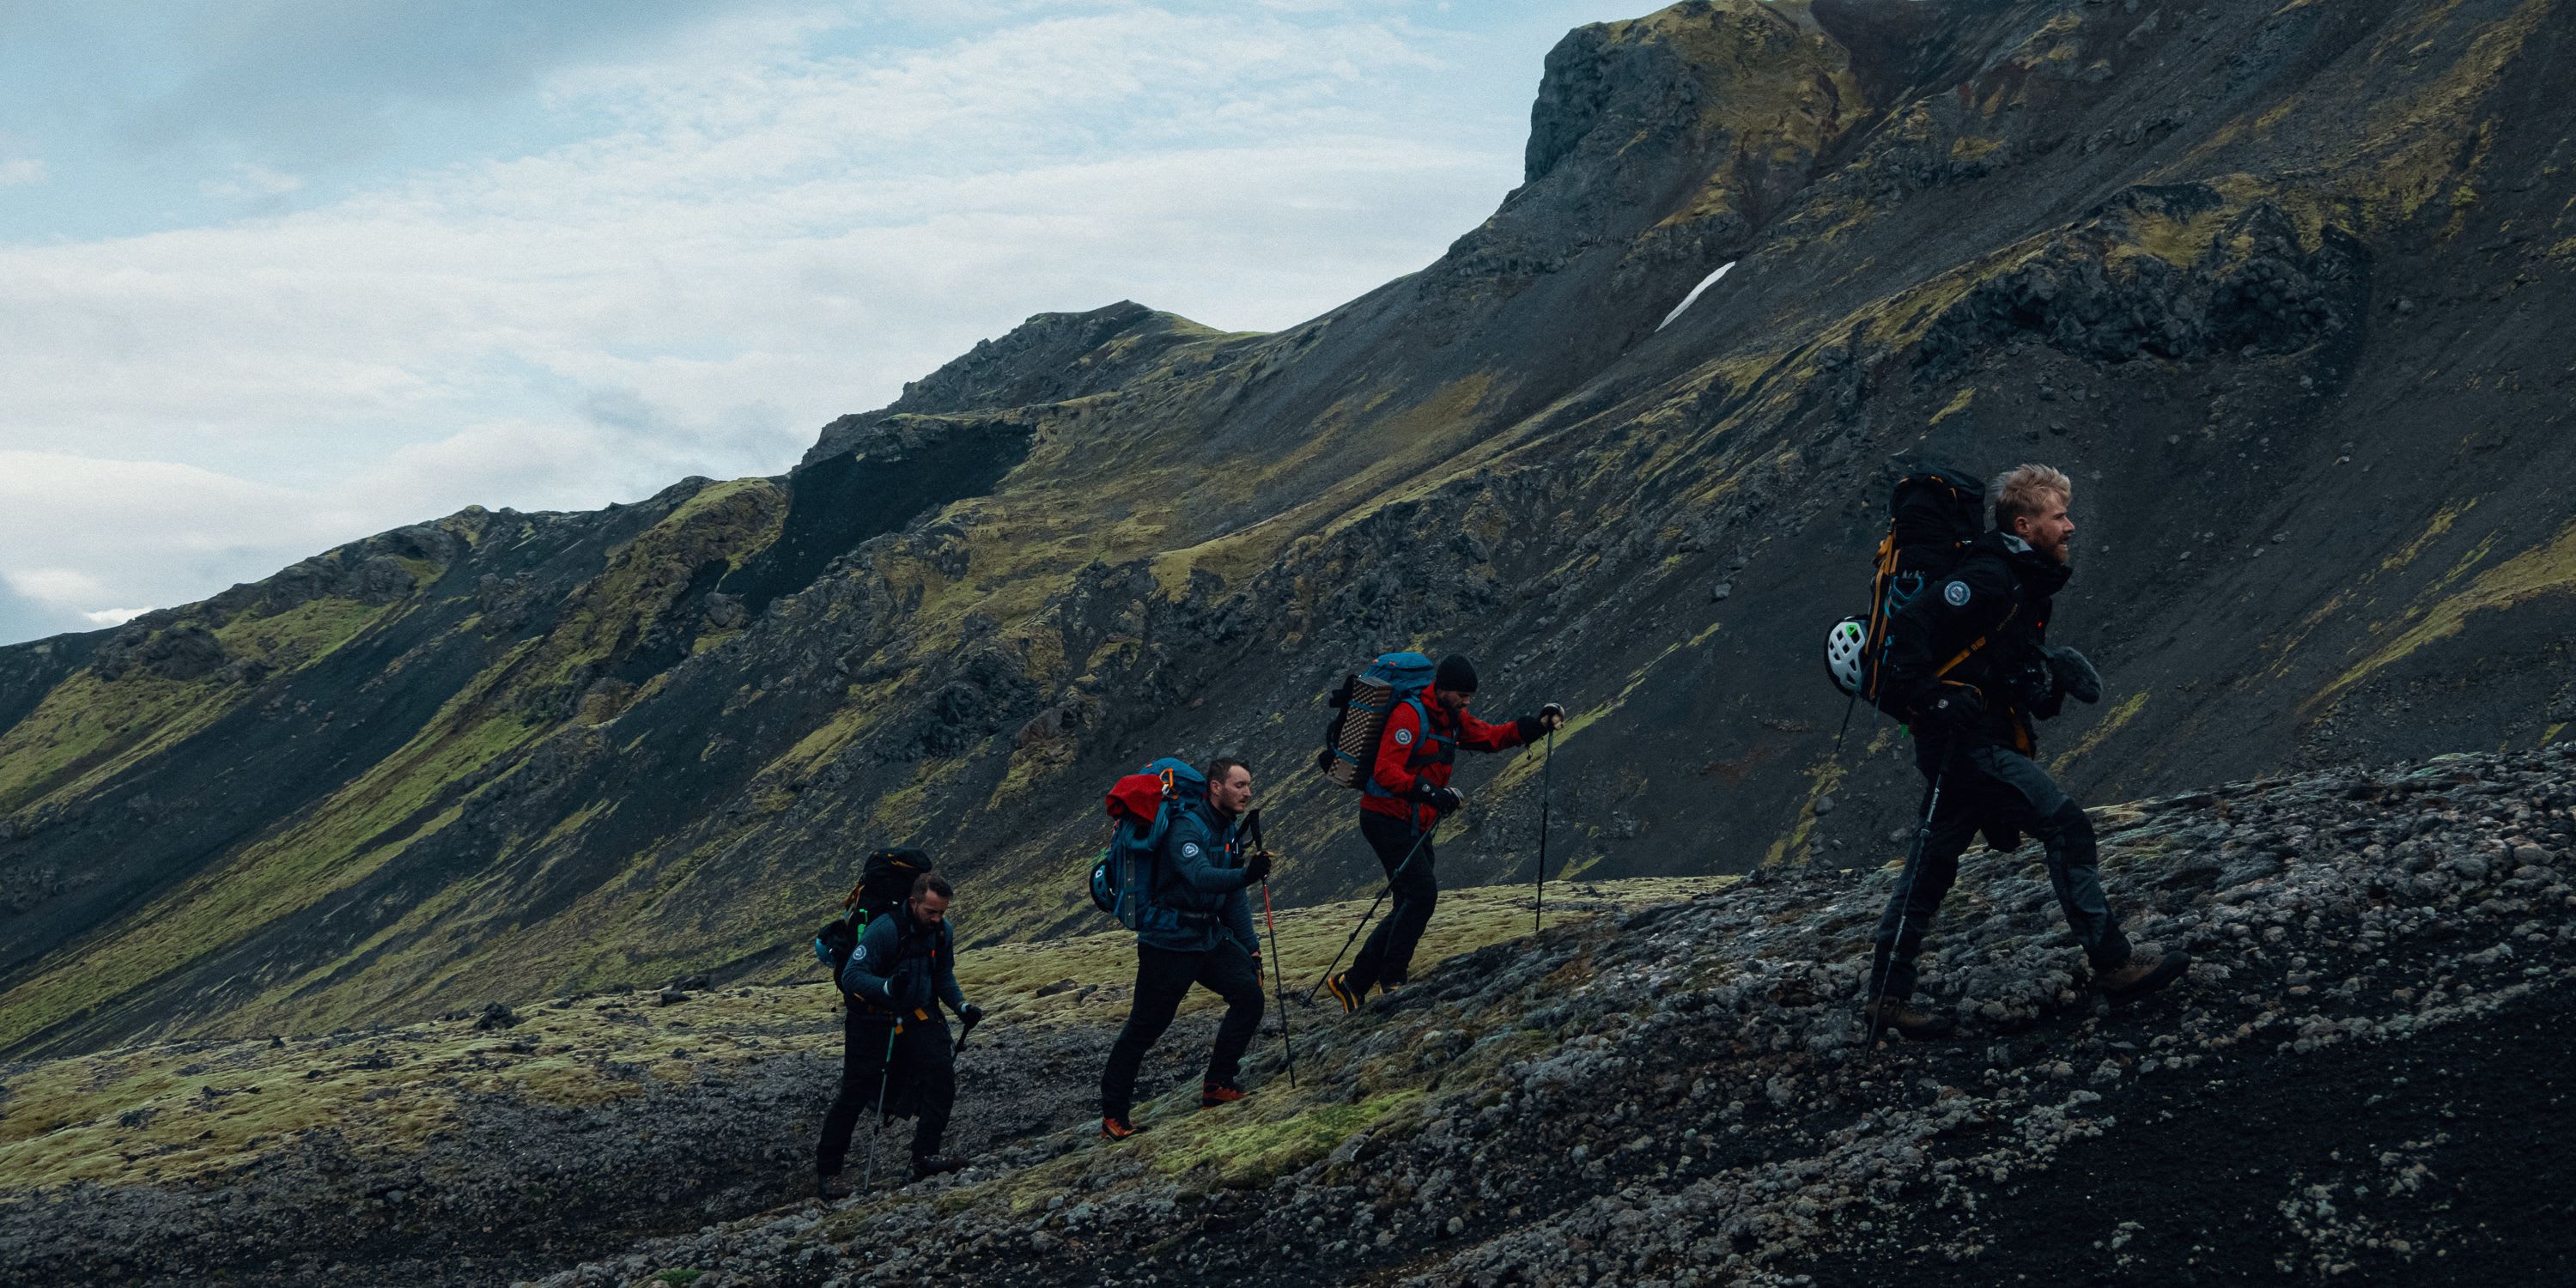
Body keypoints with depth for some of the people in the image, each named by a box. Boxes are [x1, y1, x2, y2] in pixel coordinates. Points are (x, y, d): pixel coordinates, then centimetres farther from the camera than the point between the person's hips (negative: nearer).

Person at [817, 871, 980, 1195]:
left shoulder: (942, 930, -3)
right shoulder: (885, 930, -23)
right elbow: (852, 976, -27)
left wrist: (961, 1005, -4)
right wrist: (887, 987, -44)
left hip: (918, 1019, 5)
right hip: (873, 1022, -5)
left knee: (941, 1072, -17)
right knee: (855, 1095, -2)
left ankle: (925, 1156, -14)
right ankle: (827, 1170, 12)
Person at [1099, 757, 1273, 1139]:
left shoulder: (1229, 830, 10)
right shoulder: (1185, 827, -19)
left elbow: (1232, 896, 15)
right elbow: (1200, 876, -36)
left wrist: (1250, 946, 8)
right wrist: (1245, 875, -51)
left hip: (1209, 937, 8)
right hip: (1168, 942, -8)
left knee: (1249, 993, -11)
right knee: (1144, 1028, -4)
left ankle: (1218, 1084, 2)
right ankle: (1113, 1114, 8)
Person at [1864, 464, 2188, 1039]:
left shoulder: (2026, 581, 15)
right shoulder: (1987, 578, -17)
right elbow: (1908, 626, -23)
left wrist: (2054, 670, 4)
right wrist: (1931, 700, -27)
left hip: (1980, 741, 11)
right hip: (1966, 740, -11)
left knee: (1932, 866, 12)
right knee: (2066, 827, -7)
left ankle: (1887, 996, 16)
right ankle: (2114, 962, -1)